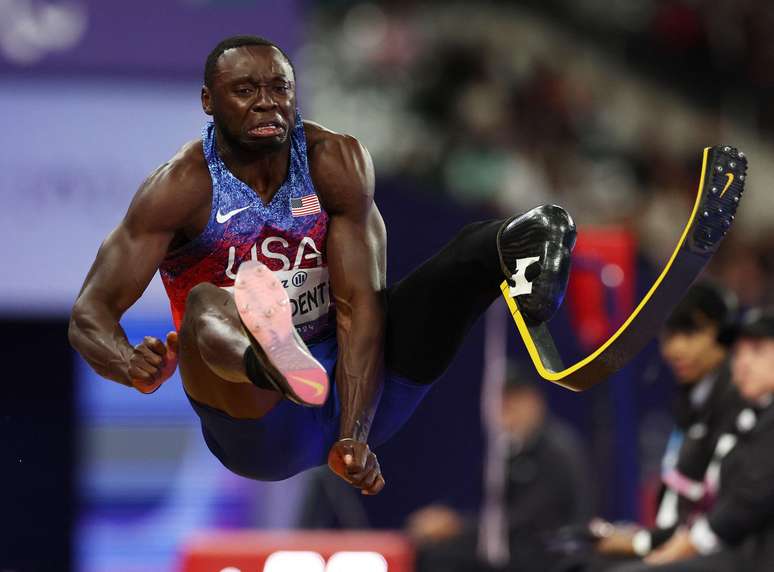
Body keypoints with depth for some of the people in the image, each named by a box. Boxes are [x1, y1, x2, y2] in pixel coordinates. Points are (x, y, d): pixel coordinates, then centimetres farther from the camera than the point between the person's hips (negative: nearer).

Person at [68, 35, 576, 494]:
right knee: (206, 306, -35)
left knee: (475, 250, -11)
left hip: (346, 395, 4)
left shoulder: (337, 162, -4)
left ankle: (519, 255, -50)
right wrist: (134, 366, -42)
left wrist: (354, 437, -26)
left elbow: (361, 305, -12)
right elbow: (90, 314, -16)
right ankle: (266, 360, -72)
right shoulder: (184, 187, -10)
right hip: (258, 432, -3)